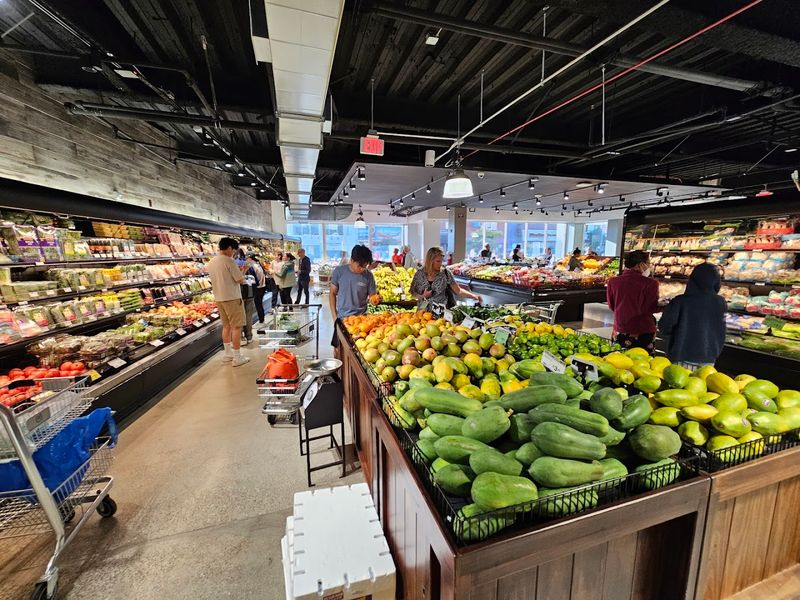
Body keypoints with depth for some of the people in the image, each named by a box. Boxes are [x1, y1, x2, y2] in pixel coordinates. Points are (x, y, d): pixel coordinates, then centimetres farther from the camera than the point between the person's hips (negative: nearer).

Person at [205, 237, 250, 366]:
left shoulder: (211, 262, 9)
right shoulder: (229, 261, -15)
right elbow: (241, 280, -14)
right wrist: (241, 271, 5)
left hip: (219, 298, 8)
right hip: (232, 298, -8)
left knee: (226, 325, 17)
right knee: (236, 327, -1)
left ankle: (227, 353, 25)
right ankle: (237, 358, 2)